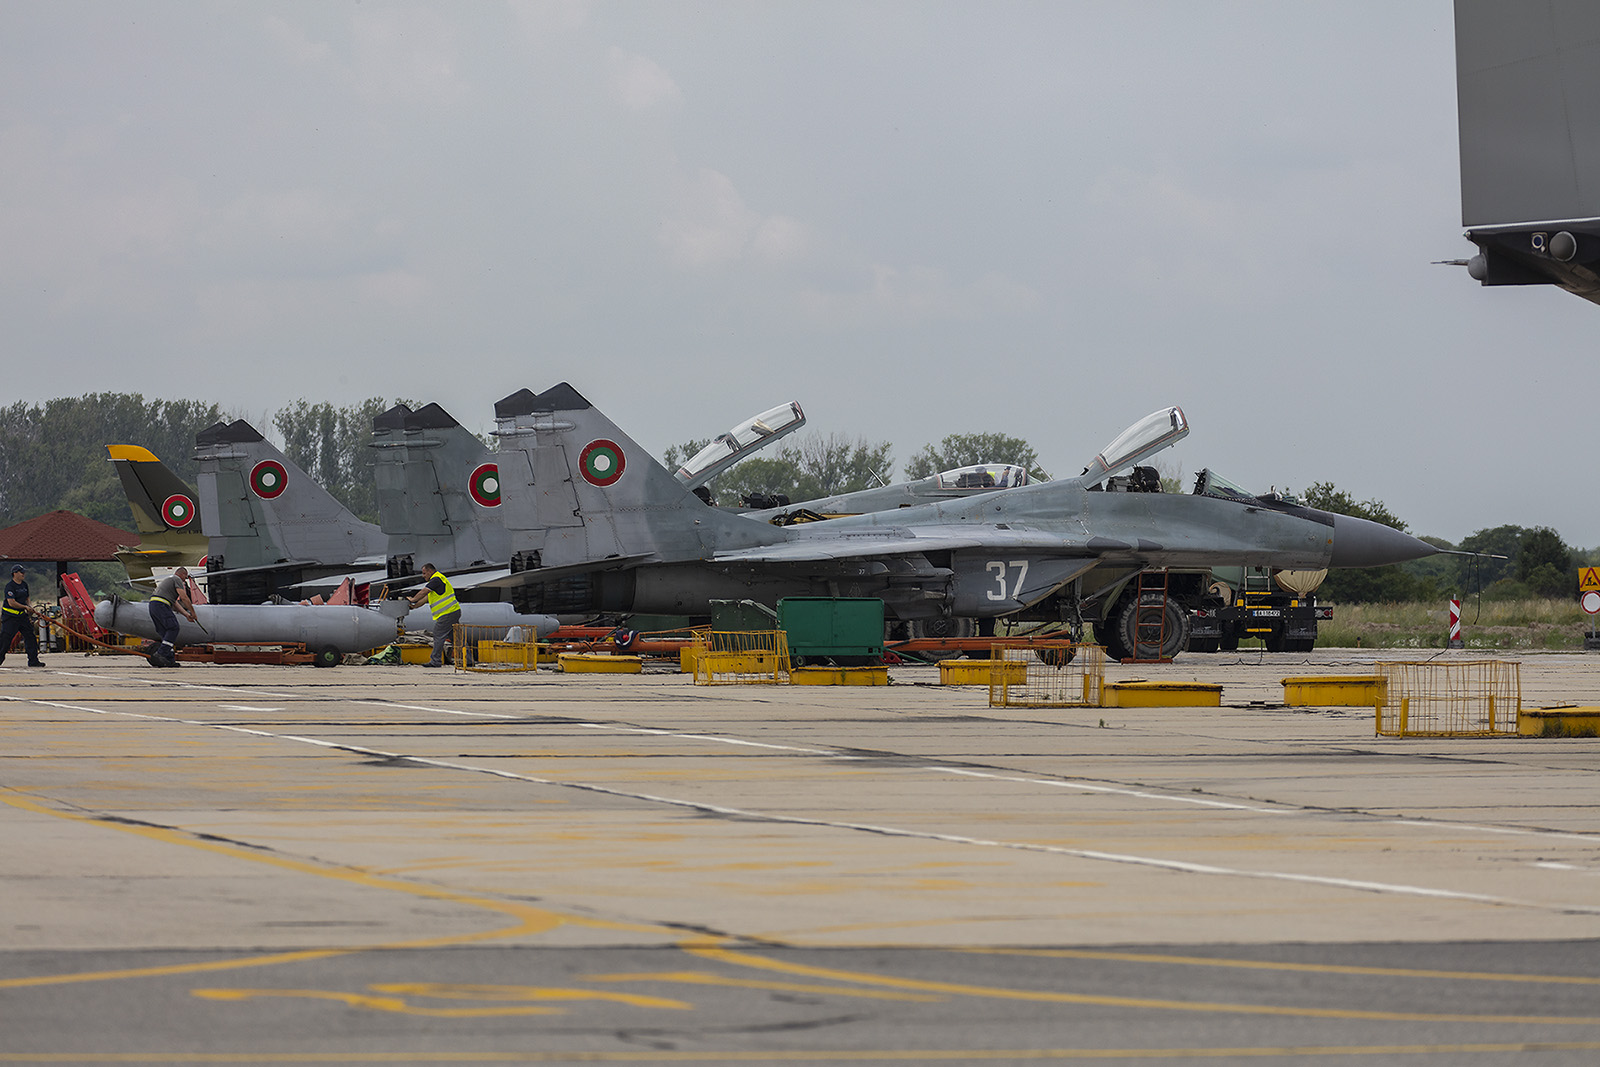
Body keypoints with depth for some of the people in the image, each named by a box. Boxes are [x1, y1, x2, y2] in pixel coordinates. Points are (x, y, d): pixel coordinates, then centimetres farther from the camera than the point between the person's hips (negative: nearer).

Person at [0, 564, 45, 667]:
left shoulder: (24, 585, 11)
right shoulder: (10, 586, -15)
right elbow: (11, 603, -22)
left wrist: (29, 614, 13)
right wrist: (25, 607, -15)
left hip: (22, 616, 8)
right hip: (10, 617, -8)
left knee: (31, 636, 4)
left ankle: (33, 660, 9)